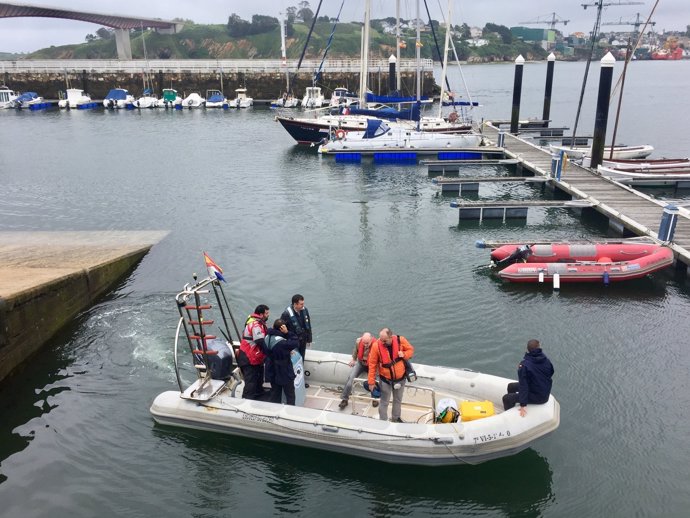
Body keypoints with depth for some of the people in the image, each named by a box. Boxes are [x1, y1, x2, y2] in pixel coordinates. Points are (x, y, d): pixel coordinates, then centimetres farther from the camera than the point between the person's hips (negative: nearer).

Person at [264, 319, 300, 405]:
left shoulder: (267, 338, -5)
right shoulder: (282, 342, -31)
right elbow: (296, 343, -23)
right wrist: (287, 333, -26)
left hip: (272, 373, 7)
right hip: (285, 373, -7)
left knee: (275, 396, 19)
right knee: (290, 395, 11)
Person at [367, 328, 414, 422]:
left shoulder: (400, 340, -21)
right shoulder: (376, 345, -24)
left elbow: (411, 349, -2)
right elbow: (372, 364, -16)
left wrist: (404, 354, -26)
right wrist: (371, 381, -12)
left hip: (400, 378, 3)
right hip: (385, 379, -3)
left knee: (398, 400, 23)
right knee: (384, 402, 9)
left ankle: (396, 418, 46)